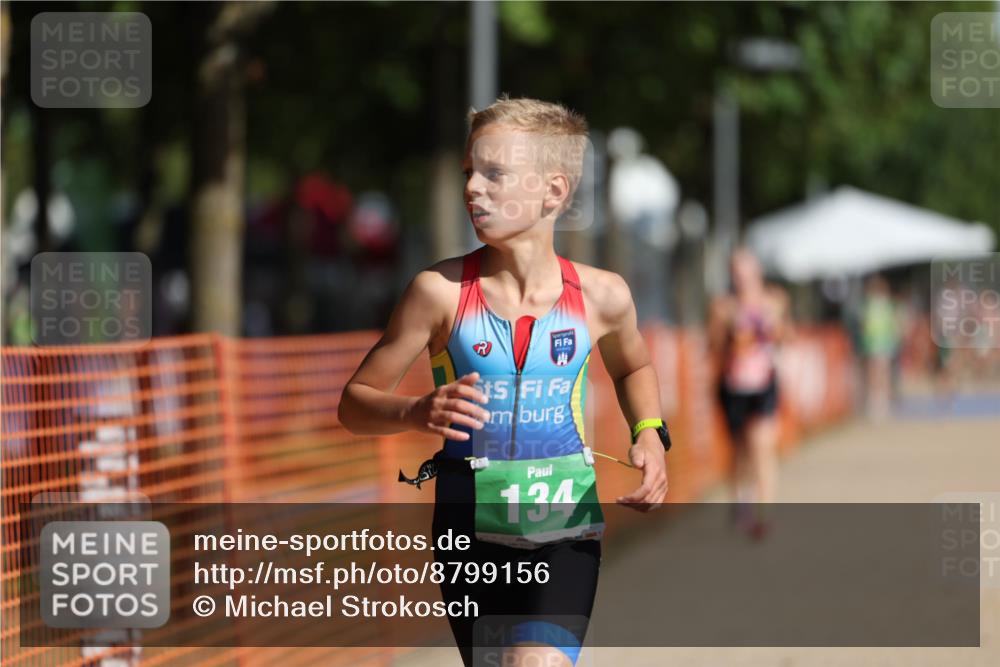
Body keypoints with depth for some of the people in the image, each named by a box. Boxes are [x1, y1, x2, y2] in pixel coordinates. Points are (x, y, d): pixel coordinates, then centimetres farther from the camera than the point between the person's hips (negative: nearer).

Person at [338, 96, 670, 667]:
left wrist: (650, 436, 1)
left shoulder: (600, 296, -4)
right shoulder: (442, 292, -9)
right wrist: (417, 413, -23)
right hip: (471, 533, 1)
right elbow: (355, 403, -2)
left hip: (566, 534, -1)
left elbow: (632, 368, 20)